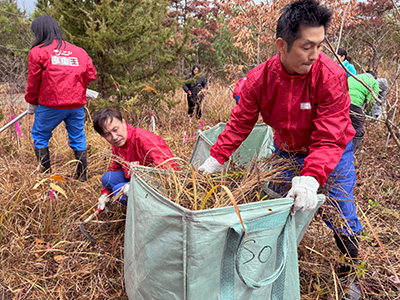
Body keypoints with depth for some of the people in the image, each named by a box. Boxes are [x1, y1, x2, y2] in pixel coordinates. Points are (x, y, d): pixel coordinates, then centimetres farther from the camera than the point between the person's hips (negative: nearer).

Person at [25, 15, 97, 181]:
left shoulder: (37, 51, -1)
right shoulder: (79, 51, 9)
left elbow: (34, 81, 2)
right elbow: (91, 75, 7)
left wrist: (32, 103, 15)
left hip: (50, 105, -3)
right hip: (77, 104, 4)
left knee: (39, 136, 14)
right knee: (78, 138, 13)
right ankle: (82, 178, 19)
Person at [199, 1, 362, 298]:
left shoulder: (331, 75, -30)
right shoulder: (260, 78, -21)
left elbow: (329, 138, -32)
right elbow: (239, 123, -11)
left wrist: (310, 179, -46)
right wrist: (215, 159, -17)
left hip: (332, 152, -2)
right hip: (286, 151, 3)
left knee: (340, 214, -1)